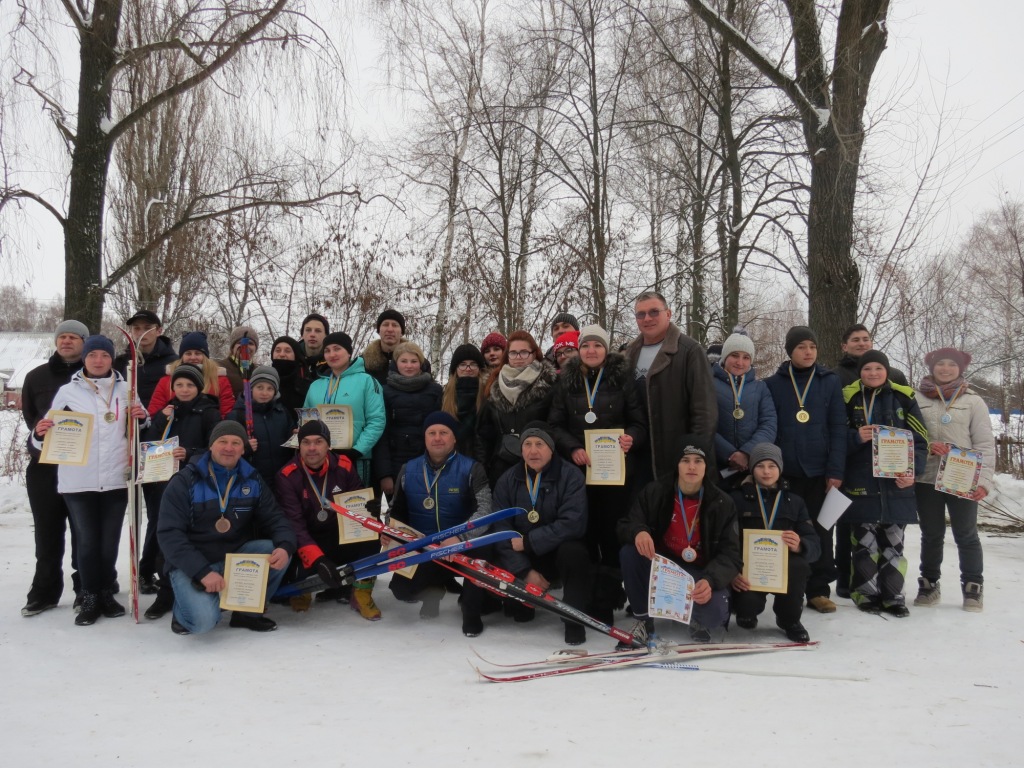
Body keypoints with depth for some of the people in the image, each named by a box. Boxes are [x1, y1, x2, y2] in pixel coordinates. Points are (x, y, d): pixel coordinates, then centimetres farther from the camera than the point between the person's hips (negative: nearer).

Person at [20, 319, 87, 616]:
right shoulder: (37, 377, 9)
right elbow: (30, 417, 12)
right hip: (45, 466, 2)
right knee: (47, 532, 7)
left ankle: (87, 590, 15)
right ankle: (45, 591, 17)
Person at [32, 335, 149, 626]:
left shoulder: (125, 390, 7)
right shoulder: (67, 392, 2)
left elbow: (138, 431, 14)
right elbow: (50, 434, 5)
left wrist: (142, 417, -7)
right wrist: (40, 433, -18)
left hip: (116, 479, 2)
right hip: (78, 481, -1)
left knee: (110, 541, 10)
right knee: (87, 541, 2)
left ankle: (106, 593, 22)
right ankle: (89, 598, 12)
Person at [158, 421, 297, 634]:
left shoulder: (252, 480, 2)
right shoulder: (184, 481, -11)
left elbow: (274, 519, -1)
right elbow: (169, 534, -17)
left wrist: (285, 546, -26)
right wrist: (202, 571, -29)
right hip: (192, 563, -4)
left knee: (279, 552, -21)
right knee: (203, 620, -29)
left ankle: (248, 610, 0)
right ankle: (188, 604, 9)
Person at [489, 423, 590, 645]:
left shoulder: (570, 477, -12)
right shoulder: (507, 481, -3)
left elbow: (573, 524, -24)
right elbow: (501, 529, -10)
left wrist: (527, 542, -22)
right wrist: (524, 571, -21)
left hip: (557, 552, -3)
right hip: (521, 559, 3)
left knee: (572, 551, -34)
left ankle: (574, 619, -14)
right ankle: (523, 602, 16)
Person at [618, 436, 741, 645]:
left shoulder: (722, 503, -10)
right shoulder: (655, 492, -8)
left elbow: (731, 555, -13)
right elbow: (625, 525, -5)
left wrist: (710, 580, -35)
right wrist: (638, 532, -32)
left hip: (700, 574, -1)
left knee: (714, 613, -32)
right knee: (628, 552, -27)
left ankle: (700, 624, 11)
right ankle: (643, 619, -5)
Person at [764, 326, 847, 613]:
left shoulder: (830, 382, 4)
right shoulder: (773, 384, 3)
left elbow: (838, 428, 0)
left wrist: (836, 470, -7)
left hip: (820, 471, 0)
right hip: (784, 471, 0)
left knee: (820, 531, 6)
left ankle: (819, 590, 15)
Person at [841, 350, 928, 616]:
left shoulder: (904, 398, 4)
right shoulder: (848, 398, 2)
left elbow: (920, 440, 3)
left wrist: (912, 470, -11)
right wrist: (856, 437, -16)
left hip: (897, 484, 1)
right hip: (861, 484, -1)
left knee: (893, 543, 8)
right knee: (864, 542, 2)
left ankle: (892, 595, 18)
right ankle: (867, 593, 14)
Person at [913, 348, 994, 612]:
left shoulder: (973, 401, 2)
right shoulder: (917, 398, 4)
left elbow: (985, 443, -1)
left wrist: (984, 480, -11)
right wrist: (927, 446, -16)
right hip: (926, 478, 1)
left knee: (966, 535, 8)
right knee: (931, 534, 11)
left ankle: (972, 587, 21)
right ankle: (929, 584, 23)